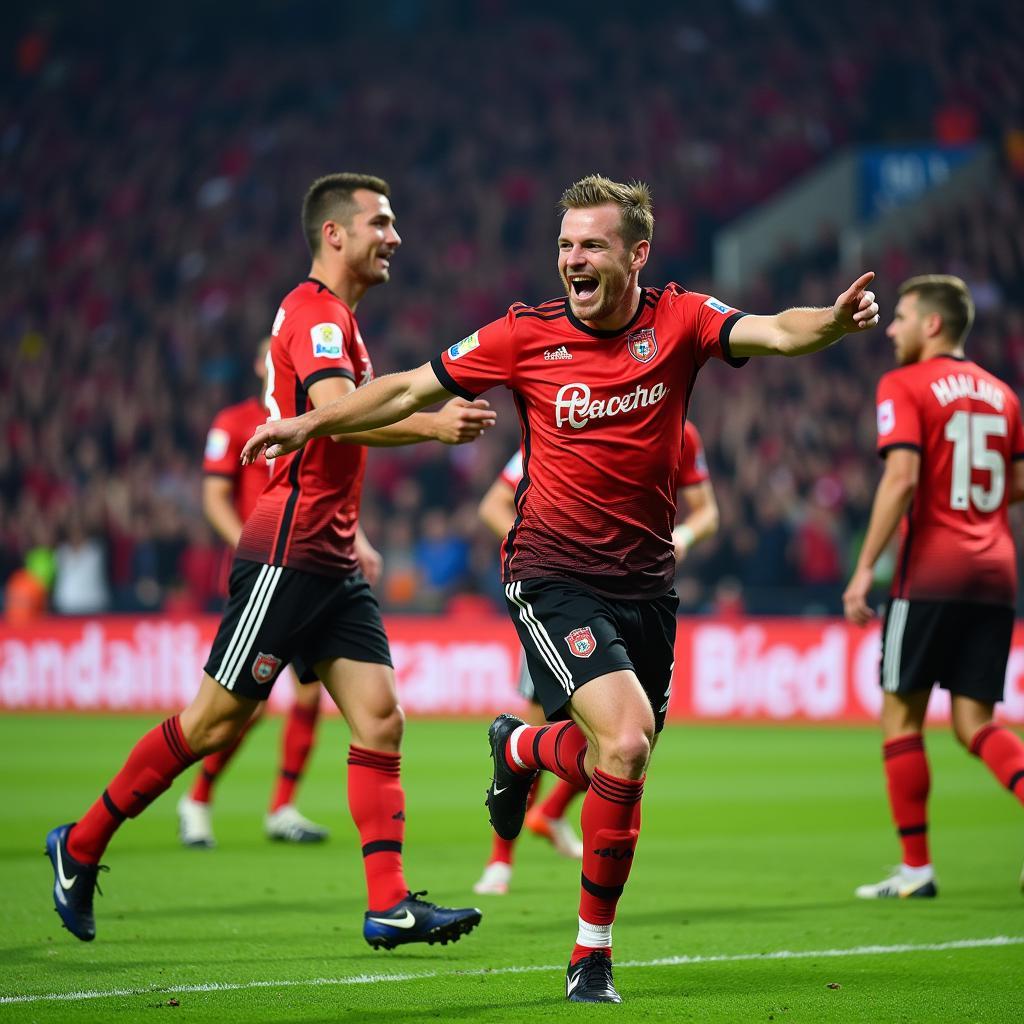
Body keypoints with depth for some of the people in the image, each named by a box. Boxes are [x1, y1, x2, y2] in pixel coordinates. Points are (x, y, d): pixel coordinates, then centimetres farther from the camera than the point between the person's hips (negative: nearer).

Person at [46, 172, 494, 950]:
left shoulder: (333, 316, 20)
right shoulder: (316, 312, -12)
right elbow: (335, 411, -29)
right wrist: (430, 425, -37)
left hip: (331, 559, 10)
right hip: (288, 554, -10)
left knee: (380, 720, -2)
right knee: (215, 724, -3)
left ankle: (390, 907, -7)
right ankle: (81, 846, 11)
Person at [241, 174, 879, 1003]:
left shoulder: (679, 320, -1)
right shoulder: (526, 335, -4)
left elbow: (775, 333, -17)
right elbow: (413, 389, 6)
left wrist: (836, 320, -37)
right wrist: (310, 423, 1)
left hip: (645, 583, 3)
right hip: (552, 576, -3)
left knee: (615, 760, 7)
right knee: (627, 740, -20)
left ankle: (522, 748, 41)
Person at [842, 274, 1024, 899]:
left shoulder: (905, 386, -4)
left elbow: (902, 477, -16)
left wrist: (865, 568, -15)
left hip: (931, 572, -6)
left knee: (902, 716, 5)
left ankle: (916, 868, 6)